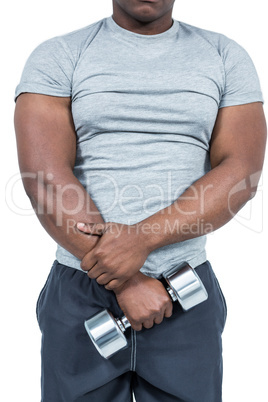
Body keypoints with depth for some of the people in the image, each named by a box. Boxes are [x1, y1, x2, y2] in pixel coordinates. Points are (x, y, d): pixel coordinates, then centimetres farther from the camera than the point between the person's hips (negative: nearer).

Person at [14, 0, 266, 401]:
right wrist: (127, 284, -16)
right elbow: (44, 177, -12)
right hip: (81, 295, 0)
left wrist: (142, 239, -19)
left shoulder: (227, 57, 4)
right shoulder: (57, 57, -1)